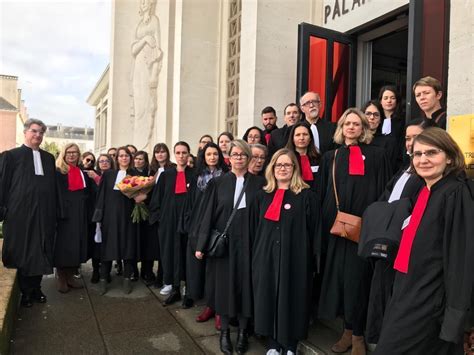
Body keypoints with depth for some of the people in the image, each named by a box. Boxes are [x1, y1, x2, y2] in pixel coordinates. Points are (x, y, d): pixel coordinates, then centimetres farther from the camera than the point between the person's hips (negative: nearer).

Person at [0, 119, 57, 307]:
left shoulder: (49, 158, 12)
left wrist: (55, 213, 8)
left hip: (44, 215, 4)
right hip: (20, 214, -3)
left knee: (41, 253, 9)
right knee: (21, 254, 6)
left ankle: (36, 289, 24)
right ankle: (25, 292, 20)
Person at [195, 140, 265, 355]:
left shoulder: (259, 182, 3)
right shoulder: (218, 182, 4)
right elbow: (208, 214, 1)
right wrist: (201, 244, -4)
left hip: (248, 241, 0)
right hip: (224, 240, 0)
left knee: (246, 284, 7)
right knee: (224, 284, 8)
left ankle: (243, 331, 24)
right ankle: (224, 331, 24)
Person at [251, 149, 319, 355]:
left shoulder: (306, 196, -3)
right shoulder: (263, 196, 9)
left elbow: (314, 231, -4)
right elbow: (254, 229, 13)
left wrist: (312, 260, -6)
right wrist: (254, 255, 8)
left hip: (295, 259, -3)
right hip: (266, 257, 4)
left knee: (291, 300, 7)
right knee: (269, 299, 11)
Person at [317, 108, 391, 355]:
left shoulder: (376, 156, 6)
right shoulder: (330, 157, 12)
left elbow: (383, 192, 2)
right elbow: (322, 193, 10)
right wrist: (324, 226, 2)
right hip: (335, 226, 3)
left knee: (358, 278, 1)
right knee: (338, 277, 7)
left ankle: (358, 334, 18)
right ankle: (348, 330, 24)